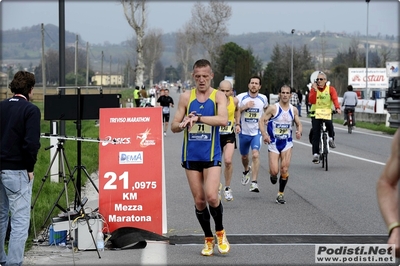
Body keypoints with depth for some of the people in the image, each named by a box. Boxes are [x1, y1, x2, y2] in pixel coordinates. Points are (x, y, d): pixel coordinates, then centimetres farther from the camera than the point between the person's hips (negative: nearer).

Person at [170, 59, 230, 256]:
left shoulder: (218, 96, -3)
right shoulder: (186, 97, 4)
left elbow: (223, 120, -21)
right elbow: (174, 126, 6)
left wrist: (198, 118, -29)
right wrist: (183, 124, -17)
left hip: (211, 155, -2)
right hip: (191, 155, 2)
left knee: (211, 196, -15)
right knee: (199, 200, 5)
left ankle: (220, 232, 10)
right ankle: (208, 239, 20)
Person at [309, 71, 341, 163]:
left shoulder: (330, 89, 1)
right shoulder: (313, 89, 3)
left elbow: (335, 99, -15)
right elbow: (311, 101, -12)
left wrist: (337, 108, -32)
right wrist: (315, 90, -21)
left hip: (327, 113, 0)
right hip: (316, 113, 0)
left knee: (329, 125, -30)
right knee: (315, 133, -10)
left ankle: (331, 138, 2)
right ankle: (315, 154, -8)